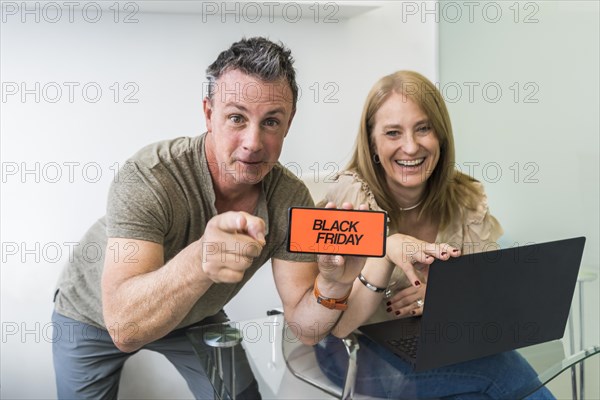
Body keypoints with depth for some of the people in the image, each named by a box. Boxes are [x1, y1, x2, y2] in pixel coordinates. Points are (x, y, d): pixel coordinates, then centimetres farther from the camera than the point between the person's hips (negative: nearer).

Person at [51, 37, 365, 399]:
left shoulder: (291, 199, -22)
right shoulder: (148, 178, -36)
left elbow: (306, 329, -20)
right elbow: (124, 328, -44)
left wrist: (334, 284, -43)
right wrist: (198, 262, -63)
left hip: (194, 316, 3)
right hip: (96, 315, -2)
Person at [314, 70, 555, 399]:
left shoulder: (467, 200, -7)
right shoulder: (349, 197, -18)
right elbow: (337, 325, -21)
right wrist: (386, 250, -37)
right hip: (358, 351, -4)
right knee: (506, 370, -25)